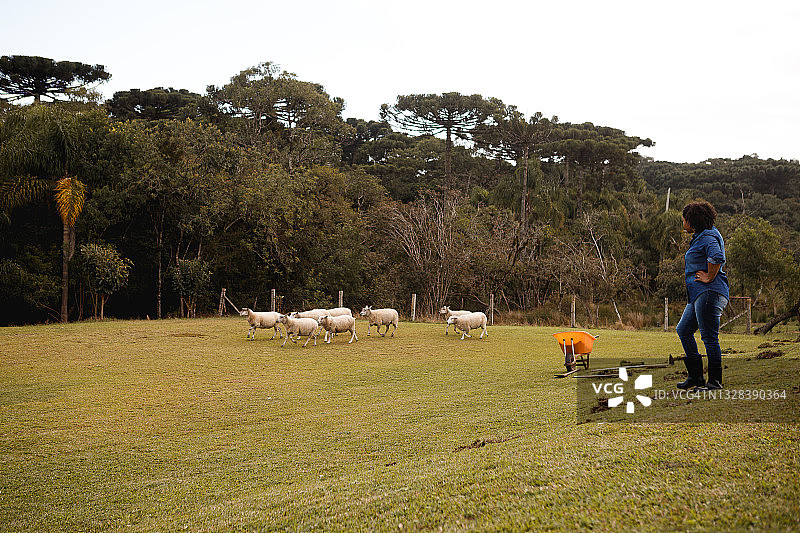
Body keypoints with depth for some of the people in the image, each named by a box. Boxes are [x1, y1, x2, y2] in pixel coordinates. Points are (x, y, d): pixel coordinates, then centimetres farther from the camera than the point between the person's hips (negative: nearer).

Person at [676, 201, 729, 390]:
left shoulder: (708, 237, -13)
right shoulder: (699, 237, 20)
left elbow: (716, 257, -31)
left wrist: (709, 278, -21)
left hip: (710, 292, -11)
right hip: (697, 294, 11)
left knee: (709, 336, -8)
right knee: (683, 330, 13)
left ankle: (715, 380, -2)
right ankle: (696, 376, 18)